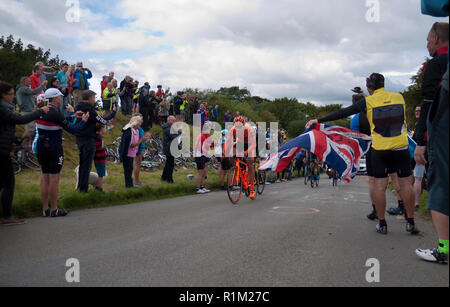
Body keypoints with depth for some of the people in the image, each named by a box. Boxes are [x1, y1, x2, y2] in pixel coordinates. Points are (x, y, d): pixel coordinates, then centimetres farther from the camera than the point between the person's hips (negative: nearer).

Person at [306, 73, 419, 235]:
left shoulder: (368, 102, -3)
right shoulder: (399, 97, 7)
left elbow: (343, 113, -5)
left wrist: (319, 120, -1)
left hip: (379, 149, -2)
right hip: (401, 148, 2)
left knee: (380, 185, 4)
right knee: (406, 184, 8)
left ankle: (382, 223, 9)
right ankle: (411, 223, 13)